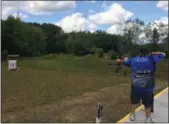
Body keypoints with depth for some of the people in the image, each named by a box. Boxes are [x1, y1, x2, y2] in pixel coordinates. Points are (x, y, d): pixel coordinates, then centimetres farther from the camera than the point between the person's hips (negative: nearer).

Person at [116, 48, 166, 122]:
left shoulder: (133, 59, 3)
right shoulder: (151, 59, -6)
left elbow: (125, 61, 21)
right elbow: (163, 55, 5)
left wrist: (119, 60, 41)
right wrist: (152, 54, 13)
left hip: (135, 87, 3)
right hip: (148, 87, -3)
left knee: (134, 102, 23)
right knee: (148, 104, 14)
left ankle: (132, 115, 38)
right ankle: (148, 119, 26)